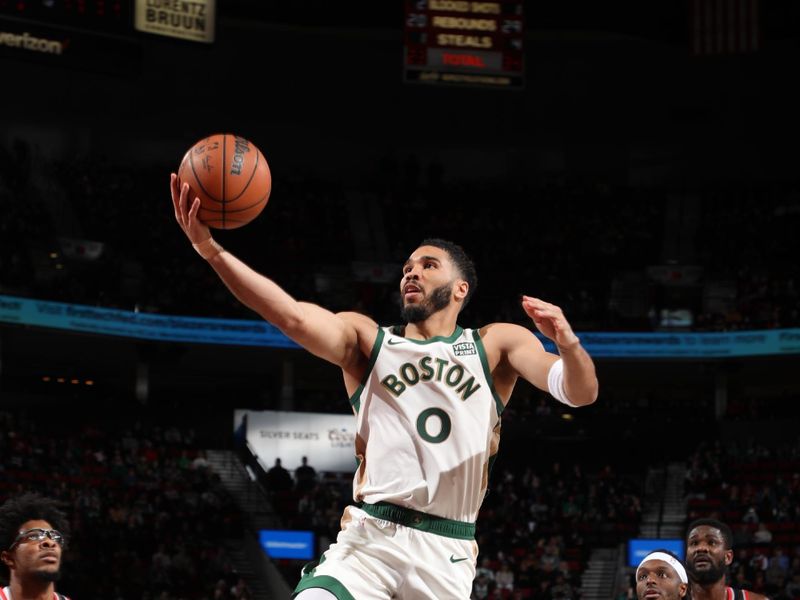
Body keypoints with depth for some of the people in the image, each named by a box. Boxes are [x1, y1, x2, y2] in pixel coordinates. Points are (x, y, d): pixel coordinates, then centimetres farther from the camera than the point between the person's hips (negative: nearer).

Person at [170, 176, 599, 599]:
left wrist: (568, 344, -25)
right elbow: (292, 316, -7)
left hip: (448, 552, 0)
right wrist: (211, 249, -22)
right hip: (370, 536, 0)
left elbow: (581, 393, -2)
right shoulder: (366, 340, 10)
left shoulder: (496, 345, 10)